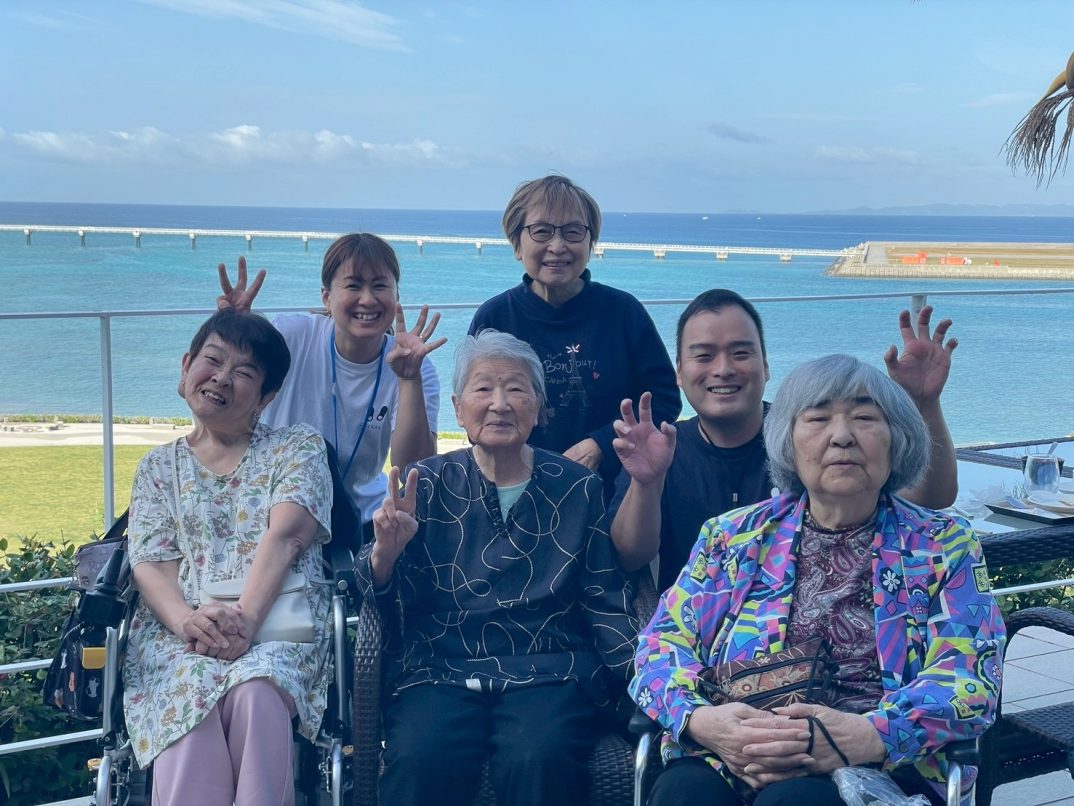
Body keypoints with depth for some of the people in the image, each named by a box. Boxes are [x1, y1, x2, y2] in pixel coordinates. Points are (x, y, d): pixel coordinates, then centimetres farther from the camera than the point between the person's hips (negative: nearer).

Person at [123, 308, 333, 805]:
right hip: (176, 634, 2)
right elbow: (150, 563, 7)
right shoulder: (158, 468, 22)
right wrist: (187, 620, -17)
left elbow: (285, 534, -5)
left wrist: (246, 618, -22)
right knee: (190, 691, -34)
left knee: (255, 693, -36)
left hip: (277, 626, -1)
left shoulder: (298, 447, 14)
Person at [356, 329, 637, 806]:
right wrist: (385, 554, -13)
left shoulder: (578, 489, 12)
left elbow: (606, 600, 9)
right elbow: (391, 605, 9)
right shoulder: (428, 485, 12)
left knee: (539, 759, -31)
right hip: (439, 671, 0)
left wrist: (642, 675, -8)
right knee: (421, 761, -30)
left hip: (550, 672, 0)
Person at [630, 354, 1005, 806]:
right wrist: (700, 720, -16)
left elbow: (971, 678, -4)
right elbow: (664, 641, 7)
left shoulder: (944, 548, 8)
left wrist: (868, 735, -24)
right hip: (731, 759, 3)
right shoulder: (731, 537, 13)